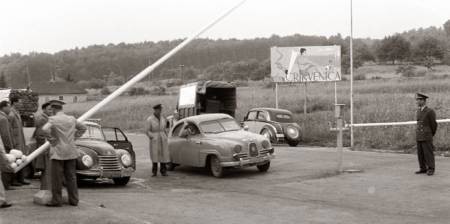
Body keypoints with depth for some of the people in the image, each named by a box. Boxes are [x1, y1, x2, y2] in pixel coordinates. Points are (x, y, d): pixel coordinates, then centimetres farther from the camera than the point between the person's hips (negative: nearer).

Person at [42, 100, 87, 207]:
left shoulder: (53, 119, -10)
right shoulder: (72, 119, 7)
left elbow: (45, 129, -27)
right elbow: (83, 128, 20)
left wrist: (52, 138, -13)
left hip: (58, 152, -5)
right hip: (71, 152, 5)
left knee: (56, 178, 2)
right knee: (71, 177, 10)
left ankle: (56, 201, 4)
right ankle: (74, 200, 14)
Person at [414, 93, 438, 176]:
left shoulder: (430, 111, -11)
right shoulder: (418, 111, 11)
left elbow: (434, 124, -4)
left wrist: (431, 135, 8)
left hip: (427, 137, -7)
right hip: (419, 137, 7)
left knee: (428, 153, -3)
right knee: (420, 154, 8)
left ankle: (430, 169, 3)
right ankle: (423, 168, 16)